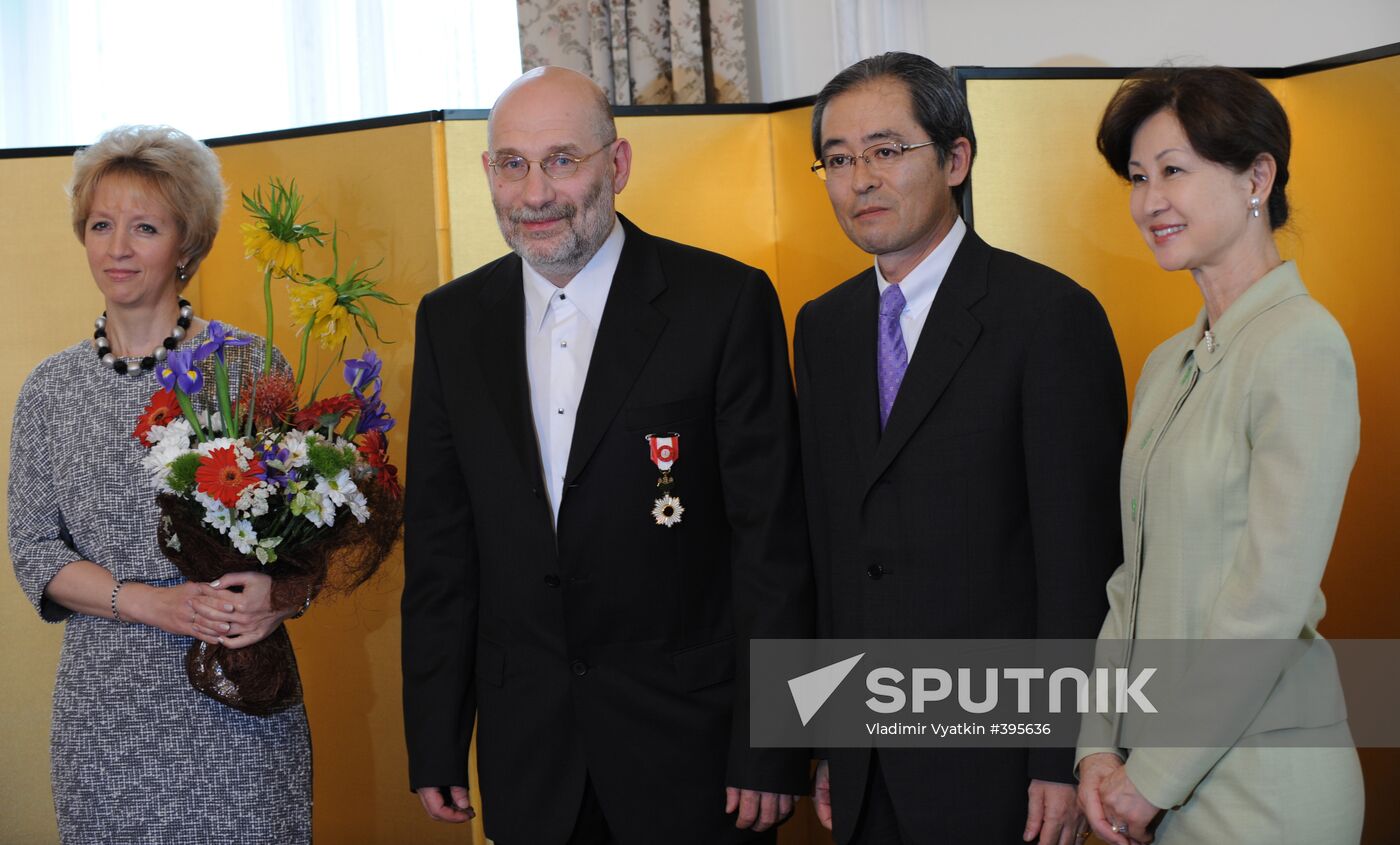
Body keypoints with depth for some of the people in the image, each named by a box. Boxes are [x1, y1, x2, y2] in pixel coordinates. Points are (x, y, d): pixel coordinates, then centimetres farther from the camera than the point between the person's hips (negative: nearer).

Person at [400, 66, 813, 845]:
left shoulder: (726, 302, -8)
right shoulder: (452, 322, 5)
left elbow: (771, 537, -9)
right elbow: (440, 542, 7)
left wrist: (771, 749, -11)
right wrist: (436, 746, 6)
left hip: (691, 742, -3)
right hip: (527, 751, 4)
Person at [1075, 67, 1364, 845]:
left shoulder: (1302, 346, -15)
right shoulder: (1168, 365, 11)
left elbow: (1271, 601, -19)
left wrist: (1152, 778, -13)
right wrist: (1100, 746, 1)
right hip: (1164, 775, 7)